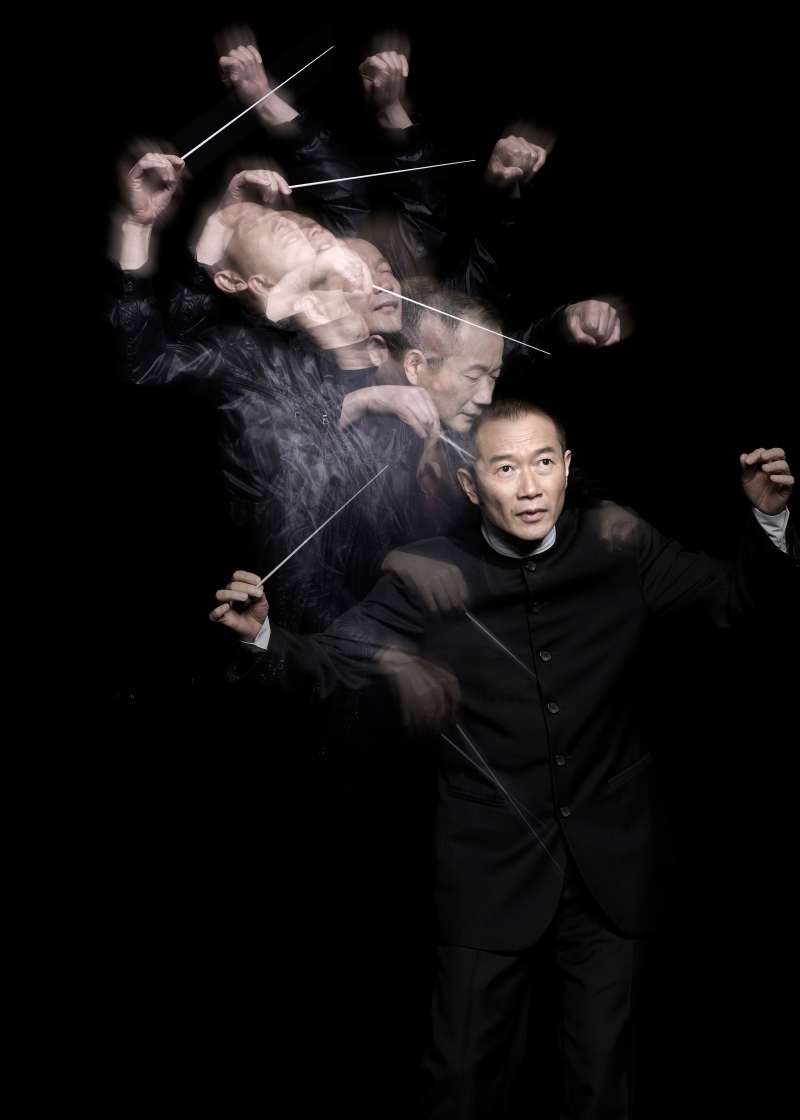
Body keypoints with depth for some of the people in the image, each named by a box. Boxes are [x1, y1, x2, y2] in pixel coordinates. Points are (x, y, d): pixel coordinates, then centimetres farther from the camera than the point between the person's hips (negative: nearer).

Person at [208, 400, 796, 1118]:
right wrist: (260, 639, -26)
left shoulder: (622, 551, -4)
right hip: (491, 868, -1)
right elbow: (328, 665, -6)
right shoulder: (428, 576, -8)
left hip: (612, 868, 2)